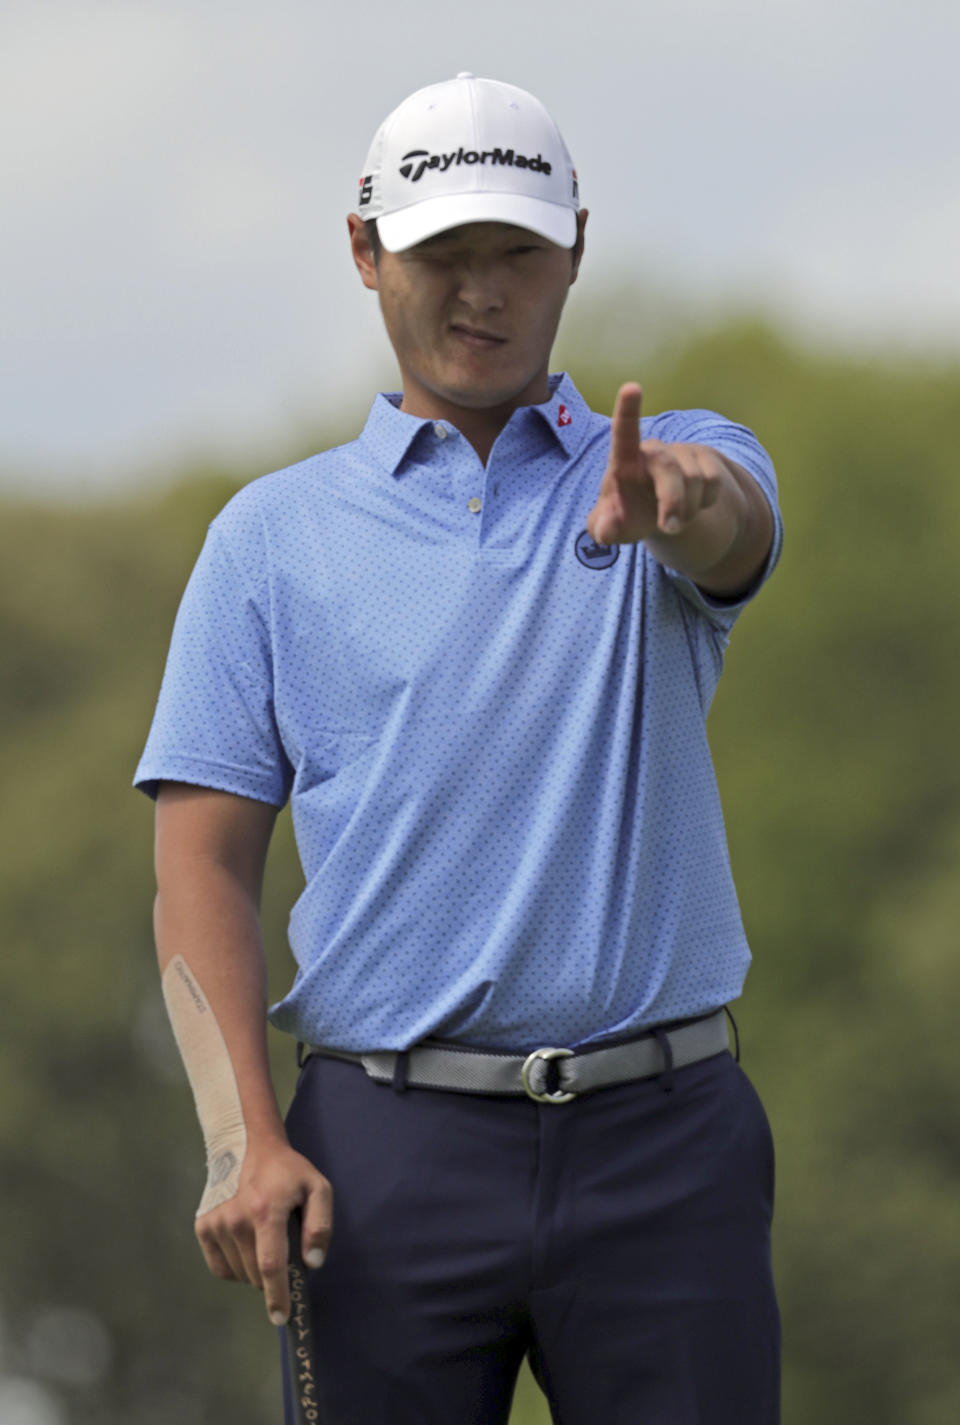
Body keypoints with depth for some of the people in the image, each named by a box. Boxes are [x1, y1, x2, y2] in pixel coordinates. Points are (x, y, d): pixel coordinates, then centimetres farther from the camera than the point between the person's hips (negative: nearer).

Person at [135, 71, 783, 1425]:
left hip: (660, 1141, 0)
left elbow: (732, 524, -18)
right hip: (390, 1147, 0)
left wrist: (675, 501, -43)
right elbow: (205, 859, 4)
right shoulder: (274, 535, 9)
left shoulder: (683, 464, 8)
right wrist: (244, 1139, -10)